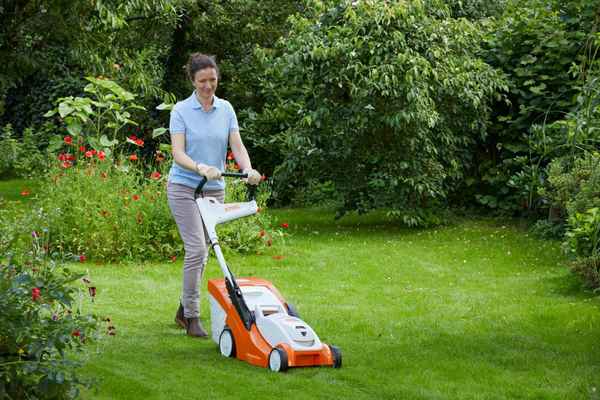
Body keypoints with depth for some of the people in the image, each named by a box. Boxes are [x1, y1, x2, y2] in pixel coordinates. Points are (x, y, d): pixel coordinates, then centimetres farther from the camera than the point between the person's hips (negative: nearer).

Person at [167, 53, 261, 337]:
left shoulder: (226, 109, 5)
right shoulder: (181, 110, -8)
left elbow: (237, 146, -1)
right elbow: (178, 153, -16)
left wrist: (248, 169, -22)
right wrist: (201, 168, -35)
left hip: (214, 190, 5)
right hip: (184, 187, -5)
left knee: (201, 252, 9)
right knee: (197, 248, -15)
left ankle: (184, 311, 23)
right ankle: (192, 317, -9)